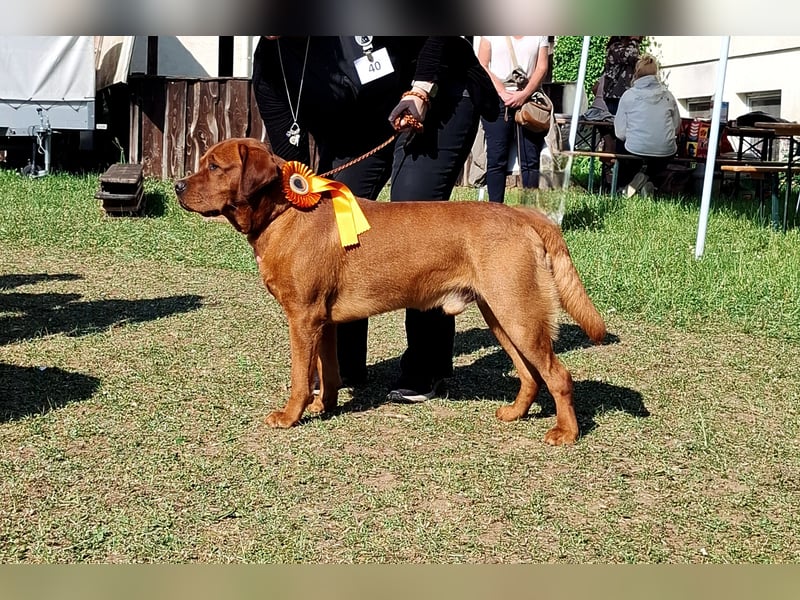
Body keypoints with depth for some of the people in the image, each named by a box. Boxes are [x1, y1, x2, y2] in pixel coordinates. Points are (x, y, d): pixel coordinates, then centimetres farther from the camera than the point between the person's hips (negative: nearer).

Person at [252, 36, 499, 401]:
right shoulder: (268, 64, -14)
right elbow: (290, 160, -14)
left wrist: (421, 92, -26)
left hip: (437, 101, -5)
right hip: (353, 129, 5)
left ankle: (428, 368, -7)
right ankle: (342, 365, 6)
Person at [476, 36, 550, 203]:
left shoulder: (540, 35, 13)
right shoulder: (492, 33, 10)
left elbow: (542, 68, 4)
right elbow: (482, 66, 2)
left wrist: (524, 94, -12)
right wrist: (503, 92, -10)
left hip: (529, 100, 1)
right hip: (496, 100, -1)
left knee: (531, 159, -4)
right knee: (496, 159, -5)